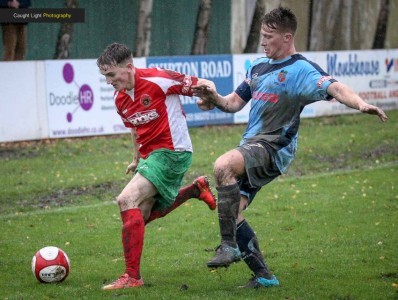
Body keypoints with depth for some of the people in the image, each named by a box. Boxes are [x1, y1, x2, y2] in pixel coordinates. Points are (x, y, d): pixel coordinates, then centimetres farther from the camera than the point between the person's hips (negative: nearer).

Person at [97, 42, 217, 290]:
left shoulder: (156, 80, -17)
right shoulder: (121, 100, 7)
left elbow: (202, 85, -12)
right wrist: (137, 160, 32)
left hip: (172, 152, -9)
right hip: (149, 155, 9)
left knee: (128, 200, -22)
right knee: (142, 215, 15)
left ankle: (132, 277, -21)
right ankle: (196, 189, 32)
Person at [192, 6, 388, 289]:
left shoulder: (301, 70, -10)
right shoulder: (259, 66, 15)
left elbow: (334, 88, -25)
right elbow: (235, 103, 22)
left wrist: (360, 103, -45)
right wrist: (214, 99, 0)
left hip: (274, 147, -9)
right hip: (251, 145, 9)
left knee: (223, 165, -33)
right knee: (232, 213, 4)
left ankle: (229, 246, -27)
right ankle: (263, 276, 13)